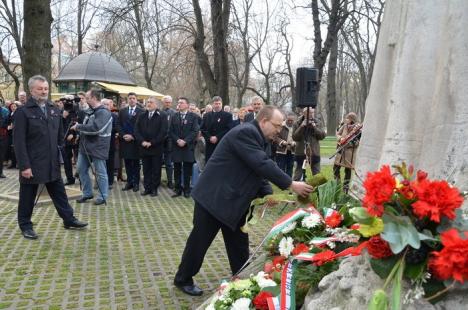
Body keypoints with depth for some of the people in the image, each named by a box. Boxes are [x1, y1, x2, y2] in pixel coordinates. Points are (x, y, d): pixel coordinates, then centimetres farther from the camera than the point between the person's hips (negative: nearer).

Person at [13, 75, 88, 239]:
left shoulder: (54, 110, 9)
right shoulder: (23, 111, -10)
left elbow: (60, 135, 15)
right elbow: (19, 141, -14)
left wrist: (60, 155, 10)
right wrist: (24, 165, -18)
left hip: (52, 163, 5)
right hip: (31, 164, -5)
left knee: (59, 193, 13)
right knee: (28, 197, 9)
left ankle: (69, 220, 24)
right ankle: (25, 225, 24)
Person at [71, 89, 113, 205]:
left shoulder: (103, 112, -16)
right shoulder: (91, 111, 14)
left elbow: (95, 128, -28)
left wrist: (78, 127, -18)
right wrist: (79, 130, 2)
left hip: (97, 148, -9)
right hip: (85, 146, 9)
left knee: (100, 173, 2)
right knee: (81, 169, 13)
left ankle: (103, 197, 14)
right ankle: (87, 193, 25)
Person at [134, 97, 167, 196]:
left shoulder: (162, 116, -3)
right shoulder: (141, 116, 11)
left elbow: (163, 132, -10)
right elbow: (137, 130, 6)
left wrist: (152, 143, -13)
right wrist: (142, 141, -9)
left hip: (156, 148, -4)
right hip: (144, 147, 4)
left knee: (156, 169, 3)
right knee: (146, 169, 8)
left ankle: (154, 189, 12)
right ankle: (147, 188, 16)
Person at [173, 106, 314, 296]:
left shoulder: (256, 137, 10)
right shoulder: (245, 132, -21)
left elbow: (257, 171, 10)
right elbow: (262, 165, -30)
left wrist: (268, 194, -5)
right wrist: (291, 185, -28)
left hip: (234, 200, 10)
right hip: (214, 197, -10)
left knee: (239, 243, 15)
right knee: (200, 240, 5)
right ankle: (183, 279, 22)